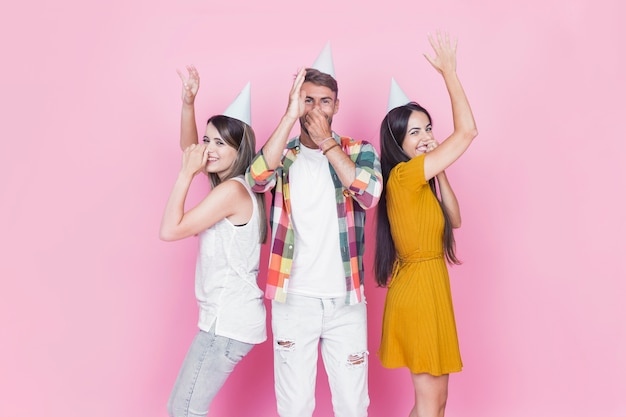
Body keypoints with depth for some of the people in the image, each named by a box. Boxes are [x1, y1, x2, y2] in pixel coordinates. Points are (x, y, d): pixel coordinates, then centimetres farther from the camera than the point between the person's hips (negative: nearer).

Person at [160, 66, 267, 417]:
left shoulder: (231, 190, -17)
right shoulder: (234, 184, 10)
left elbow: (170, 230, -17)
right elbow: (189, 148, 20)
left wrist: (187, 173, -13)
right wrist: (188, 103, 9)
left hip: (227, 321, -9)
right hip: (230, 316, 9)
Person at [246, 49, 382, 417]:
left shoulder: (359, 151, 4)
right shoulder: (282, 155, 4)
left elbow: (369, 194, -16)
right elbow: (258, 178, -19)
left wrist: (326, 140, -14)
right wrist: (290, 117, -22)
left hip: (346, 300, 0)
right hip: (294, 298, 0)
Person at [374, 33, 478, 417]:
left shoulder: (419, 180, 11)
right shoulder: (404, 176, -18)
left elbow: (454, 220, 12)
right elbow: (467, 131, -19)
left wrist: (439, 172, 4)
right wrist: (449, 71, -11)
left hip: (428, 287, 10)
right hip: (420, 289, -10)